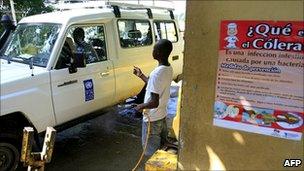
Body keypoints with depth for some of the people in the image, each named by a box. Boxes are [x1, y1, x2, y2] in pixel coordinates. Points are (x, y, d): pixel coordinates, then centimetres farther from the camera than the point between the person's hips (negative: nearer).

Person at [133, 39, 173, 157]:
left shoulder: (157, 73, -29)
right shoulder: (168, 69, 0)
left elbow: (154, 102, -30)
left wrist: (141, 106, -12)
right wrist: (141, 75, 16)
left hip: (152, 119, -9)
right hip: (162, 115, 9)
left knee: (152, 153, 9)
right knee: (162, 147, 24)